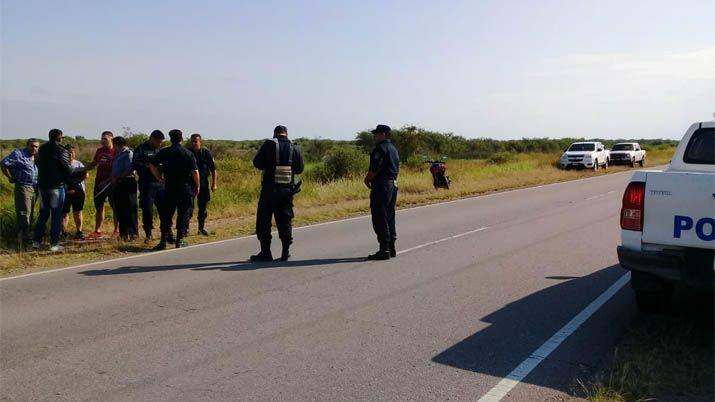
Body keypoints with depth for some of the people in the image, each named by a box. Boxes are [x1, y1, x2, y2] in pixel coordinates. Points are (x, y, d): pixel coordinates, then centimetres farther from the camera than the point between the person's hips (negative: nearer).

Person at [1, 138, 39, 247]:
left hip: (35, 188, 7)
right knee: (24, 214, -8)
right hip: (23, 187, -7)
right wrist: (11, 178, -10)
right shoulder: (18, 154, -8)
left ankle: (27, 236, 24)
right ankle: (24, 239, -5)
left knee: (30, 214, 13)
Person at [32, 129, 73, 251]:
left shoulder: (41, 149, 8)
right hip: (57, 186, -6)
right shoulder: (61, 151, -12)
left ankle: (36, 241, 15)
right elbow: (68, 170, -12)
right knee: (57, 215, 0)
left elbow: (37, 163, 20)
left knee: (43, 213, 16)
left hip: (42, 185, 6)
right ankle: (54, 243, 1)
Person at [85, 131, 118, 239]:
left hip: (111, 184, -6)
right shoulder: (99, 151, 12)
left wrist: (107, 181, -20)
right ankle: (97, 231, 15)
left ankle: (117, 230, 10)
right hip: (99, 183, 7)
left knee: (115, 207, 2)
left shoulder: (116, 152, -9)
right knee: (99, 207, 10)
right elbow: (93, 164, 23)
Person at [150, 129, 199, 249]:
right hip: (186, 188, -2)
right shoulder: (188, 153, -4)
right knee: (184, 214, 5)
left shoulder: (164, 152, 3)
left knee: (166, 214, 10)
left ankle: (163, 241, 8)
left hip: (169, 187, 2)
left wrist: (160, 178, 13)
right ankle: (180, 241, 5)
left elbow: (152, 166, 3)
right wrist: (197, 186, 3)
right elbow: (195, 171, -7)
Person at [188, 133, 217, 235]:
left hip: (203, 183, 1)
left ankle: (201, 228, 23)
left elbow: (213, 169, 2)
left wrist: (214, 184, -2)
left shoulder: (206, 153, -3)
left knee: (203, 206, 9)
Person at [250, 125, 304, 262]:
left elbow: (257, 163, -2)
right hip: (287, 190, 3)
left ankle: (265, 252, 5)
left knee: (263, 220, 6)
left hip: (269, 189, -3)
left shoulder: (269, 145, -6)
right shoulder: (295, 148, 2)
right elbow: (300, 169, 11)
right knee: (285, 221, 11)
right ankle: (286, 252, 11)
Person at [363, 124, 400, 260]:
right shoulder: (393, 148, 18)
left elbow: (375, 168, -20)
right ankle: (391, 248, 17)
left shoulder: (380, 148, -12)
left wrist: (367, 179, -3)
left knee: (380, 219, -7)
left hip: (381, 186, -10)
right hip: (393, 184, 10)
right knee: (390, 218, 13)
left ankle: (384, 250, -8)